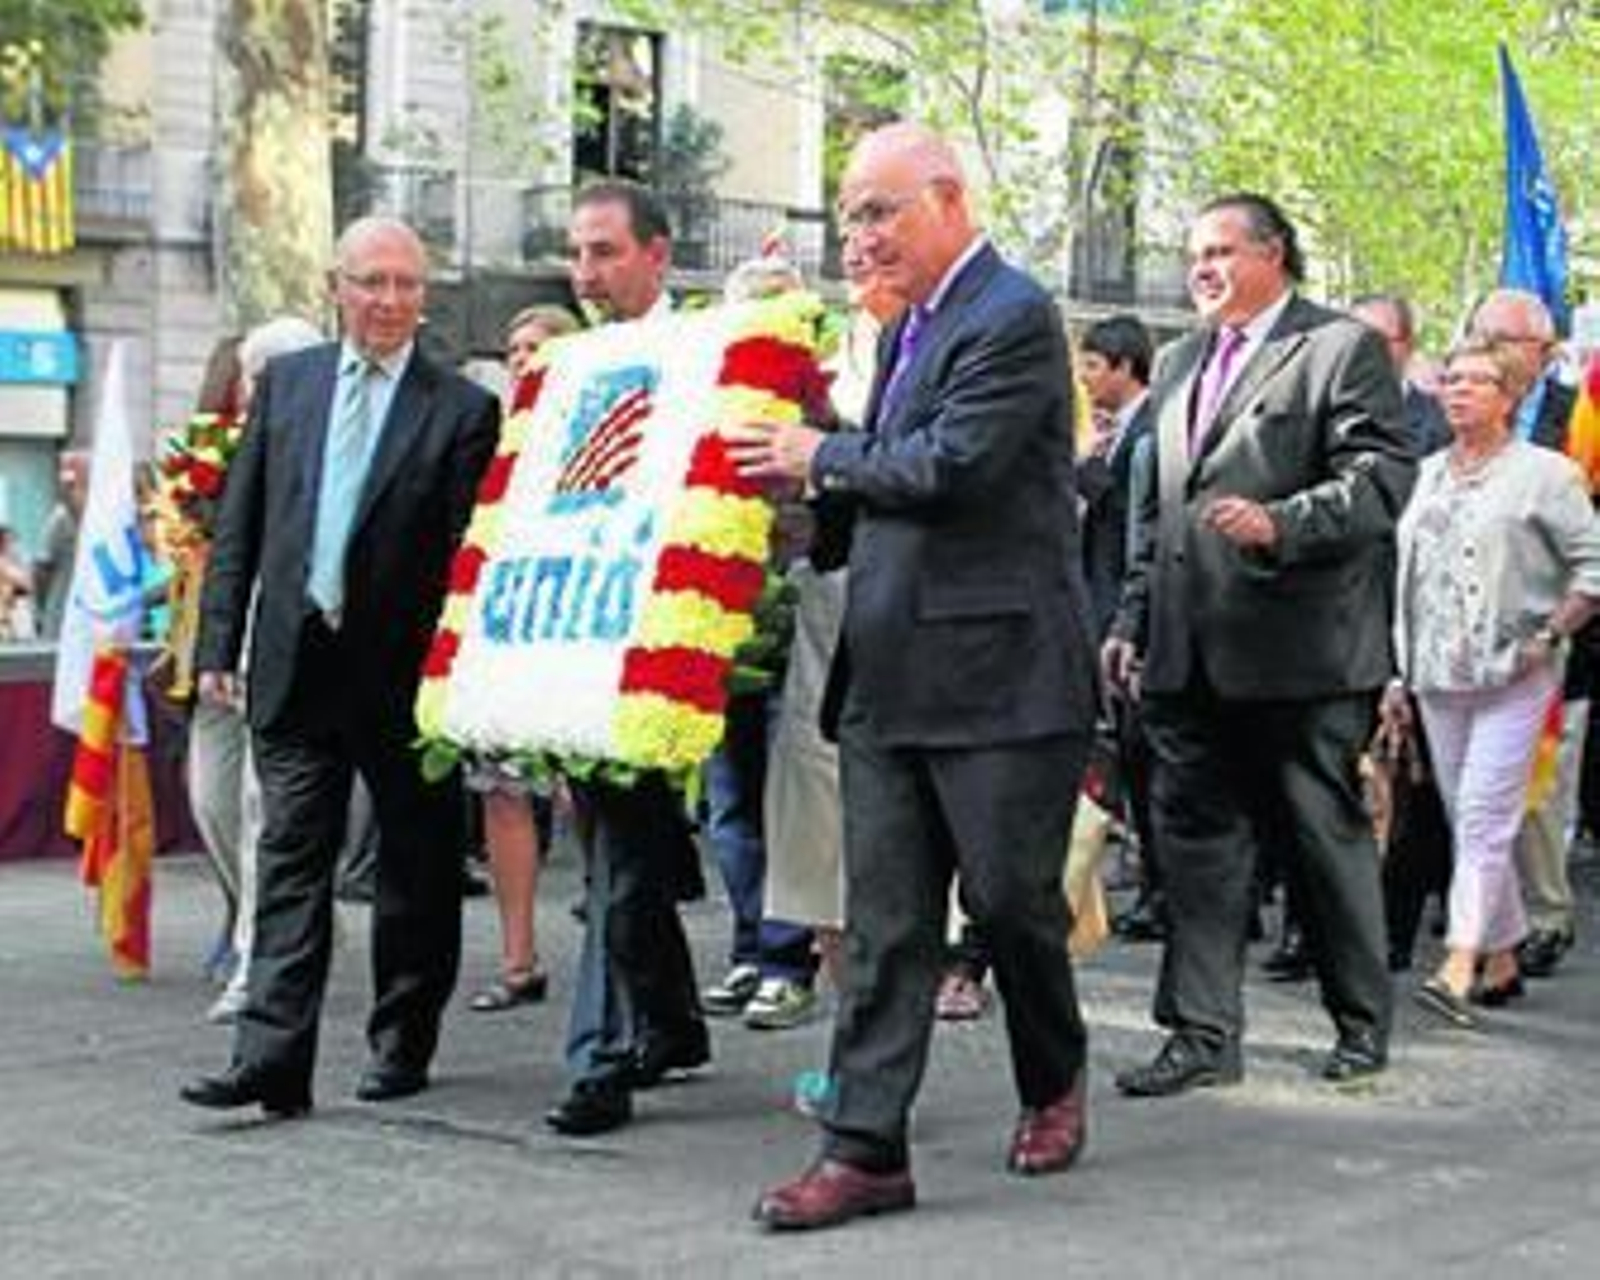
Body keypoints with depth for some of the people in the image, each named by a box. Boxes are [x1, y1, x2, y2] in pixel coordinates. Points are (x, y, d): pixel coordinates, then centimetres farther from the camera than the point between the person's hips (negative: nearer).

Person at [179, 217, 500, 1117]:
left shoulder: (463, 408, -3)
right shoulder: (287, 382, 9)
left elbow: (470, 550, -7)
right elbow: (240, 523, 10)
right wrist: (219, 643, 4)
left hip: (404, 672, -2)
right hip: (295, 664, 2)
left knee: (416, 866, 9)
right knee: (292, 862, -1)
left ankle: (403, 1045, 24)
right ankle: (274, 1060, -2)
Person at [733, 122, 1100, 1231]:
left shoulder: (1013, 317, -11)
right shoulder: (910, 327, 17)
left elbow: (948, 466, -20)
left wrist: (822, 458, -7)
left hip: (1000, 671, -8)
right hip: (891, 677, 8)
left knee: (1011, 898, 5)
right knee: (884, 920, 4)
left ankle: (1054, 1085, 30)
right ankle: (867, 1147, 6)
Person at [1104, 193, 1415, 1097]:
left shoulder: (1344, 350, -3)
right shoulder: (1180, 363, 20)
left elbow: (1384, 481, -12)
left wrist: (1281, 524, -25)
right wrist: (1134, 619, 16)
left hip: (1301, 650, -6)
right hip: (1192, 653, 6)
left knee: (1327, 837, 5)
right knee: (1198, 838, 5)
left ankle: (1364, 1021, 21)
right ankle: (1205, 1033, 11)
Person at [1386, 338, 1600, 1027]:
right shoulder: (1430, 473, 15)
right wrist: (1399, 674, 14)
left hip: (1511, 678, -6)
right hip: (1438, 676, 6)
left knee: (1484, 820, -12)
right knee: (1466, 822, 10)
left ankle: (1459, 968, -17)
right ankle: (1503, 959, 20)